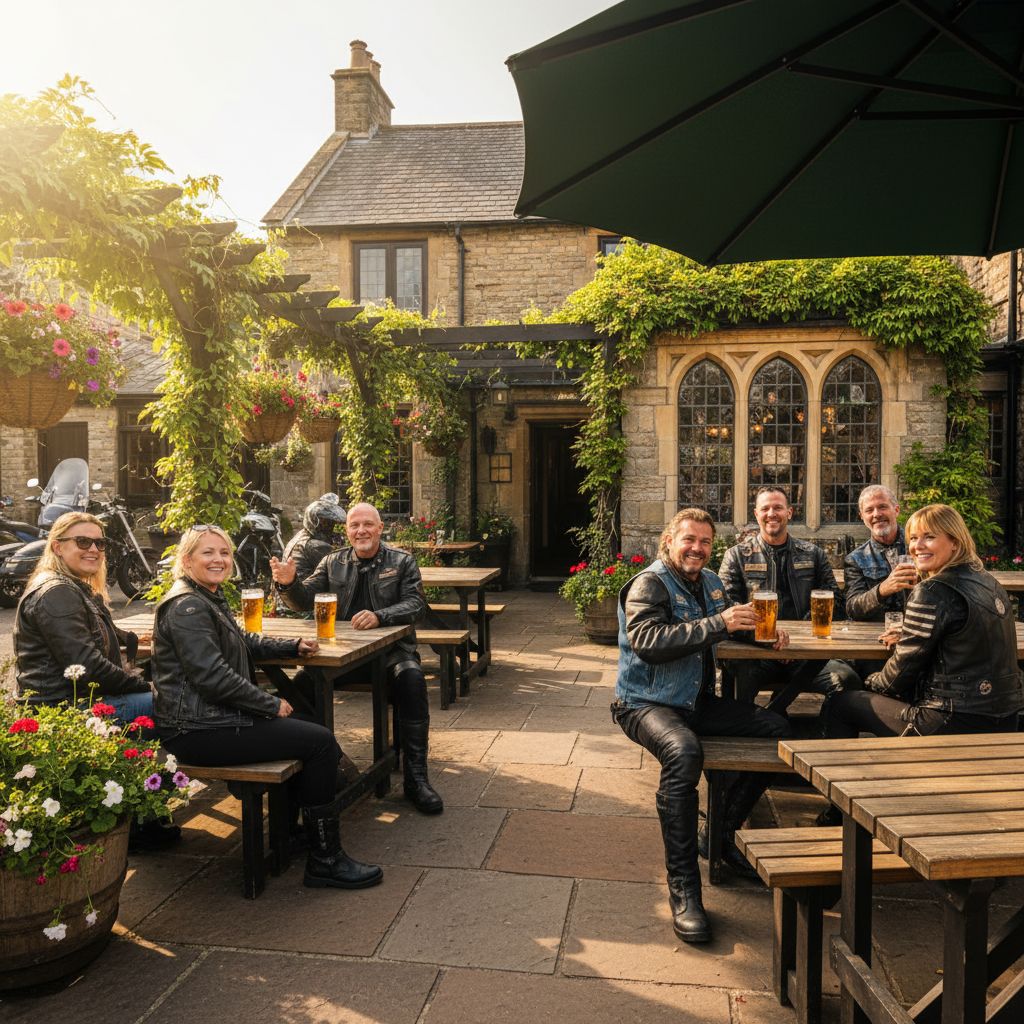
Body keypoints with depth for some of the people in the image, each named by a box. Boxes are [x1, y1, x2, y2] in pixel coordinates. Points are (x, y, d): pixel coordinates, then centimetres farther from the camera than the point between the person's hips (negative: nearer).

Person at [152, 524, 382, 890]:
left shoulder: (210, 599, 16)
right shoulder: (187, 606, -17)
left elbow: (243, 642, 30)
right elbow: (212, 676, -23)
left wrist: (294, 646, 17)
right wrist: (271, 705, -15)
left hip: (216, 718, 11)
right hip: (197, 732, -11)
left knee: (313, 732, 16)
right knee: (320, 741, -12)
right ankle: (325, 860, -3)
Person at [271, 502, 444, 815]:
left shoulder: (402, 562, 7)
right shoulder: (333, 564, 14)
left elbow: (415, 604, -5)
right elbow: (303, 602, 9)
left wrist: (379, 616, -24)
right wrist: (289, 583, -14)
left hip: (391, 647, -2)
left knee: (411, 678, -32)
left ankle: (415, 778, -24)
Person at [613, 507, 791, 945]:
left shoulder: (710, 582, 12)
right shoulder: (649, 584, -12)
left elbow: (733, 621, 28)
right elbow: (648, 640, -28)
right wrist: (717, 624, -29)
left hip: (698, 701, 8)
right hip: (647, 704, -8)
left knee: (778, 729, -3)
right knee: (684, 753, -38)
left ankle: (724, 831, 9)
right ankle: (683, 888, -27)